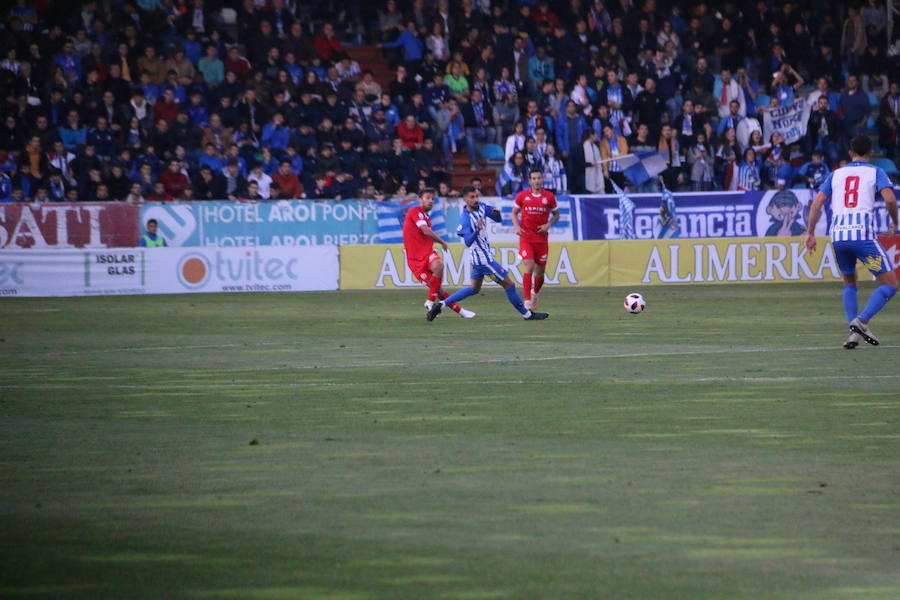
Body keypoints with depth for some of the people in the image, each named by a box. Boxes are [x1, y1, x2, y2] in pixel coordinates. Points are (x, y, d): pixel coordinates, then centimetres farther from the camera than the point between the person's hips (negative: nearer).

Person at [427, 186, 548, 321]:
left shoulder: (481, 207, 3)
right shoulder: (465, 218, -22)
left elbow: (498, 219, 13)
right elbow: (468, 242, -28)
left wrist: (497, 212, -10)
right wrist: (477, 230, -45)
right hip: (483, 258, -10)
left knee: (474, 288, 21)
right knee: (509, 285, -1)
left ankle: (441, 304, 18)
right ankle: (527, 314, 11)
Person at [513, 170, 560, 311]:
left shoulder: (549, 197, 1)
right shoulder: (522, 196, 1)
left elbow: (556, 214, 12)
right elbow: (514, 212, 12)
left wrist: (548, 224, -7)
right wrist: (516, 226, -5)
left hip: (542, 238, 2)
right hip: (526, 237, -1)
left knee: (540, 272, 7)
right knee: (529, 267, -17)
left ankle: (535, 293, 38)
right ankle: (527, 301, -14)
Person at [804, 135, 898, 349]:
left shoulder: (836, 174, 19)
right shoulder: (875, 172, 9)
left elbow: (817, 203, 12)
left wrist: (810, 233, 18)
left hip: (837, 235, 4)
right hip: (863, 233, -4)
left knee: (849, 283, 23)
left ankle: (854, 331, 5)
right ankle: (862, 321, -20)